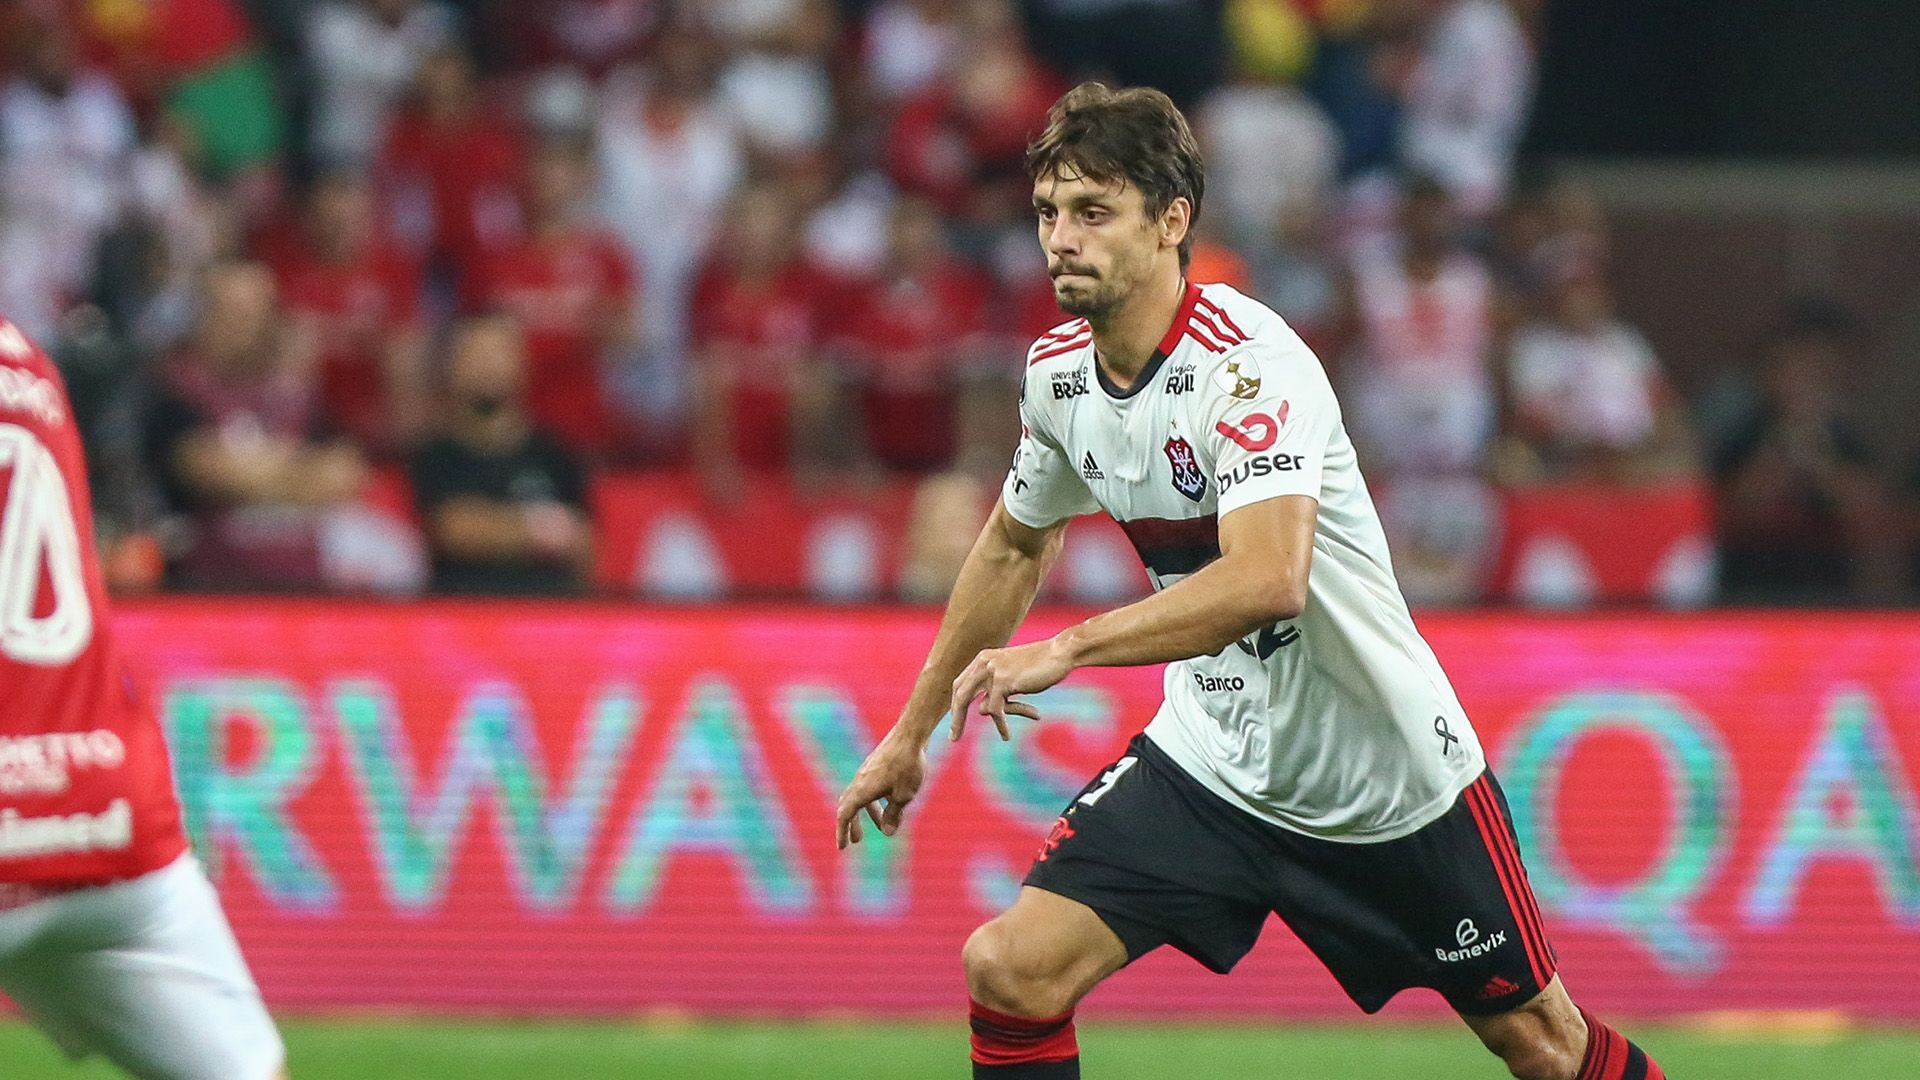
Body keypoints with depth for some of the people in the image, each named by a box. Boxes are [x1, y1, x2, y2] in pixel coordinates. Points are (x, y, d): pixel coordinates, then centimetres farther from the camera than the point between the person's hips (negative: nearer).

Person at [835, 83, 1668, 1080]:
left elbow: (1269, 580, -41)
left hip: (1387, 783, -5)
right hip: (1207, 764, 6)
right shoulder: (1059, 371, -3)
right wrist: (912, 732, 21)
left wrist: (1065, 649, -45)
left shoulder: (1249, 363, -26)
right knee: (1010, 971, -14)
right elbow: (1014, 547, 17)